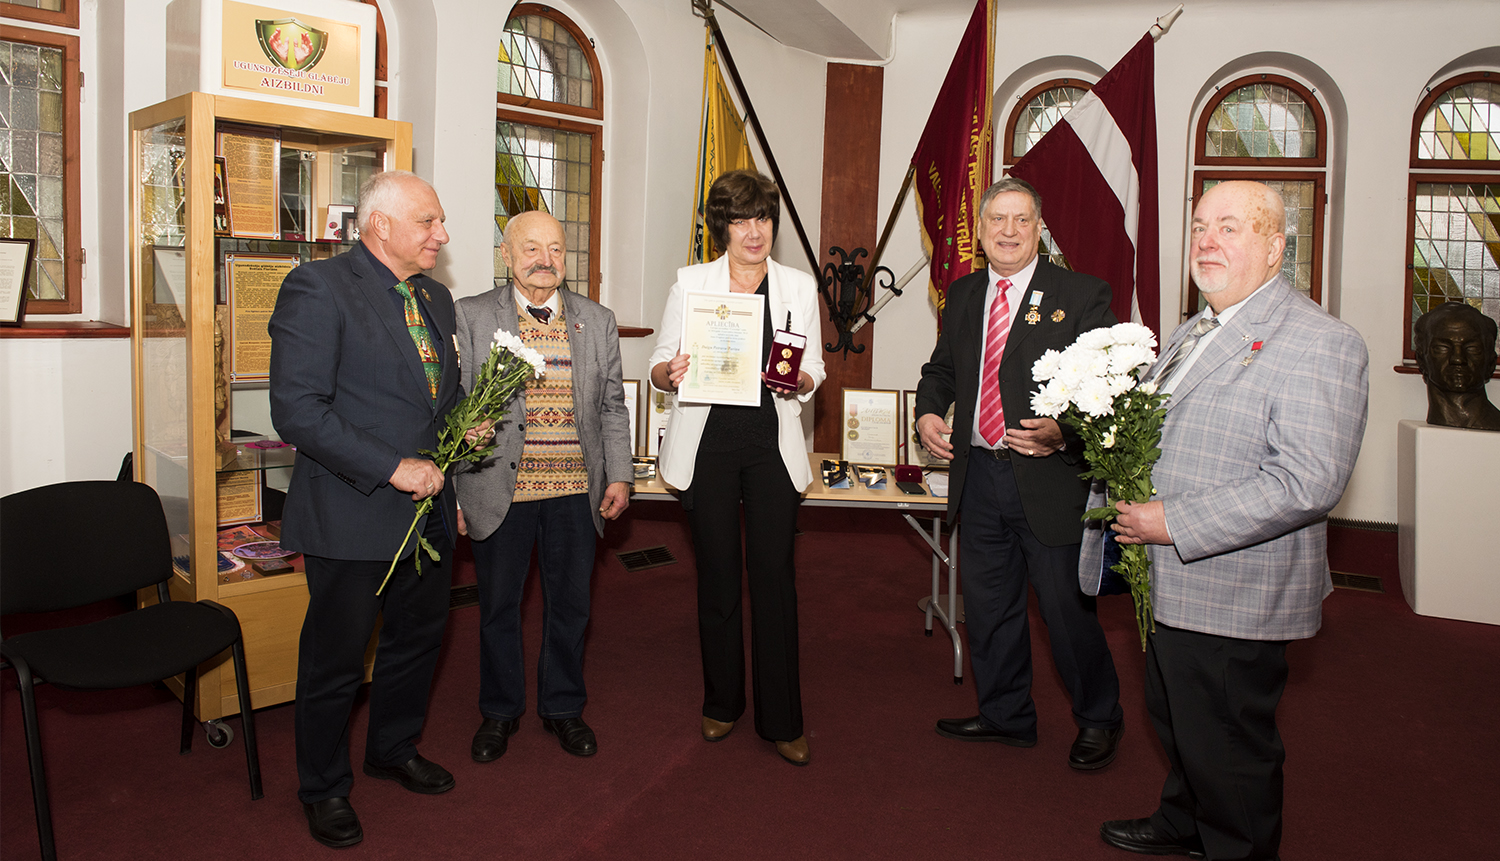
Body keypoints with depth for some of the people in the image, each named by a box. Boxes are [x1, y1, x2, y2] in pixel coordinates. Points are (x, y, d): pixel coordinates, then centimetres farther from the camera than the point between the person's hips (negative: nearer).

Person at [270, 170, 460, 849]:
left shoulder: (435, 298, 11)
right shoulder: (318, 287, -14)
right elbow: (297, 409, -21)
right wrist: (393, 468, -23)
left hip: (427, 508, 8)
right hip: (352, 514, -7)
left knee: (418, 638, 21)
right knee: (336, 659, 8)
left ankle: (394, 749, 44)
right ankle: (324, 788, 30)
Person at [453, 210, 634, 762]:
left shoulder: (598, 321, 8)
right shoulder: (470, 317, -1)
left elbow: (612, 406, 10)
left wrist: (619, 476, 4)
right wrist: (451, 491, -3)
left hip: (576, 493, 2)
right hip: (499, 492, -2)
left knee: (570, 604, 13)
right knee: (498, 606, 11)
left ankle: (563, 707, 32)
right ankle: (500, 712, 31)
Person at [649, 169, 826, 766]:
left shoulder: (799, 287, 9)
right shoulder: (690, 282, 6)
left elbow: (813, 370, 9)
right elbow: (660, 365, 7)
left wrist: (797, 379, -13)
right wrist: (670, 372, -16)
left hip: (772, 441, 0)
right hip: (708, 439, 0)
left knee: (774, 576, -1)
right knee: (717, 575, 8)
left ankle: (781, 720, 11)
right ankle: (722, 704, 26)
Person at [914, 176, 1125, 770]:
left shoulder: (1082, 296, -6)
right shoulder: (963, 295, 11)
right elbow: (941, 368, 22)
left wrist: (1063, 433, -27)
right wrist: (928, 411, 2)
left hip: (1051, 479, -5)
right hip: (978, 478, 6)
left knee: (1067, 609, 5)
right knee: (987, 606, 16)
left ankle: (1099, 721, 30)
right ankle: (1005, 716, 36)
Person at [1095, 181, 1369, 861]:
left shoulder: (1320, 344, -17)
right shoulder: (1189, 334, 13)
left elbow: (1307, 483, -27)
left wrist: (1174, 523, -24)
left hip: (1232, 596, -9)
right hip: (1168, 586, 9)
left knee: (1225, 748, 7)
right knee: (1173, 722, 25)